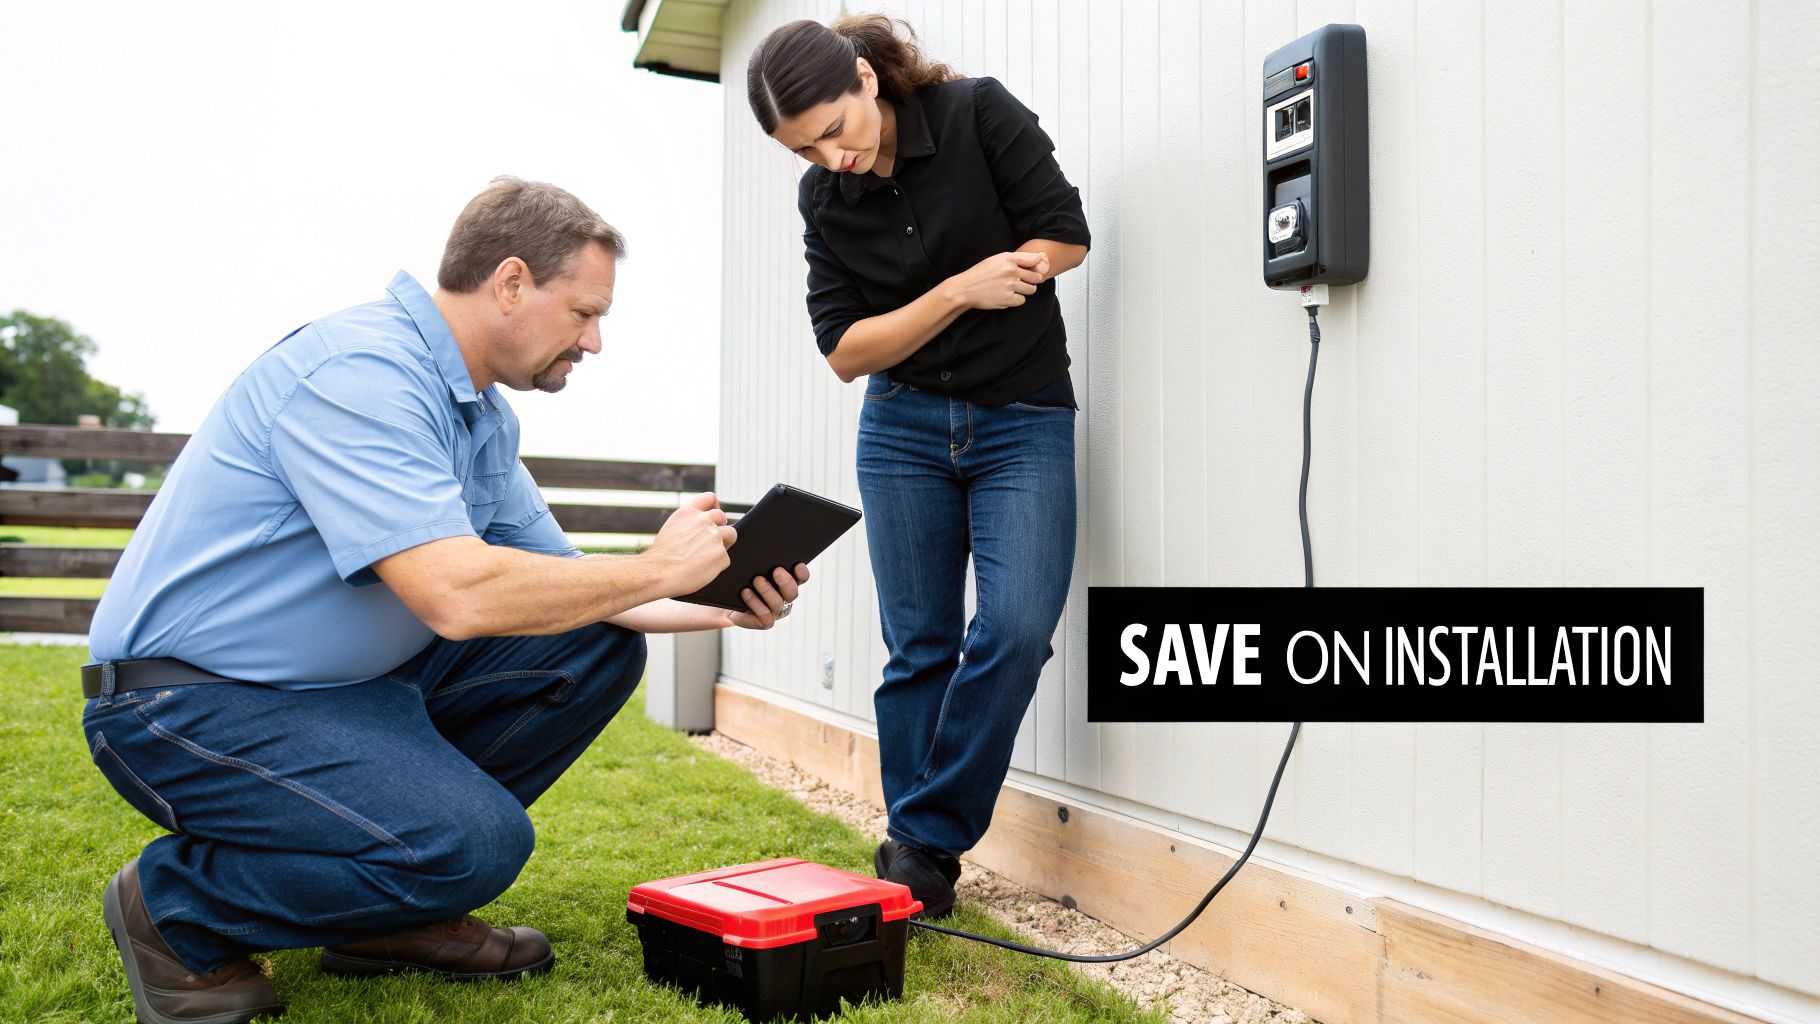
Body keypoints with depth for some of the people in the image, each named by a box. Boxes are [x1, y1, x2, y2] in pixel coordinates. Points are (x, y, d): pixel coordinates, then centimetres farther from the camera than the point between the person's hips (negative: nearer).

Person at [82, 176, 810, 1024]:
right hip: (192, 702, -9)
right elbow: (459, 595, -33)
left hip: (348, 681, 10)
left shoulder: (482, 410, 8)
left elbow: (557, 581, 11)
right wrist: (659, 569, -21)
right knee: (475, 843, -29)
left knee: (597, 647, 0)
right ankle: (172, 907, -2)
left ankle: (400, 910, 7)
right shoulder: (358, 373, -23)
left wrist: (723, 608, -1)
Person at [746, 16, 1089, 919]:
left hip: (1024, 421, -2)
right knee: (919, 647, 0)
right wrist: (961, 291, -17)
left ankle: (926, 840, -2)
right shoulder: (824, 198, 0)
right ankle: (916, 852, 13)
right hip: (903, 430, 2)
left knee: (1015, 630, -17)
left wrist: (952, 292, -9)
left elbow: (1064, 237, -6)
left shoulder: (980, 113, -8)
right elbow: (846, 352, -4)